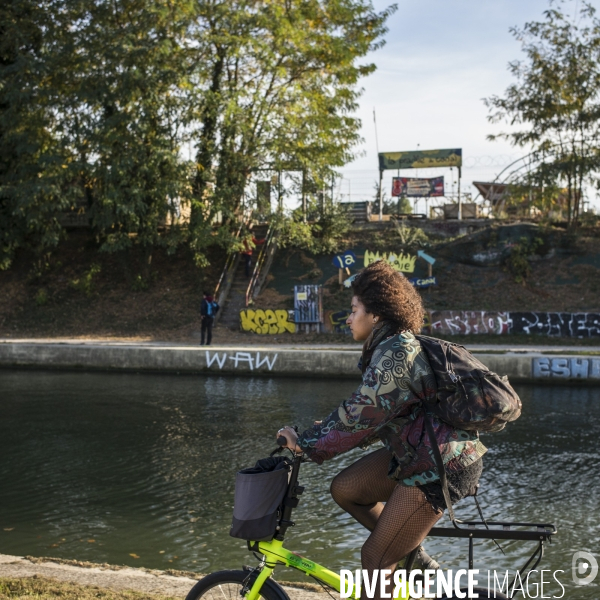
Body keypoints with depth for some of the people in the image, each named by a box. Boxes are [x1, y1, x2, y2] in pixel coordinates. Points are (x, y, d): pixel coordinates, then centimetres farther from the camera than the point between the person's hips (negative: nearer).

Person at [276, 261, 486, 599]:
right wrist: (320, 434, 8)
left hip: (440, 466, -10)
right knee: (345, 489, 7)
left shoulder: (395, 354, -20)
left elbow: (359, 416, -22)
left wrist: (307, 444, -14)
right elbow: (373, 416, 16)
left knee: (375, 560, -3)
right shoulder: (392, 347, 12)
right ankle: (413, 556, 16)